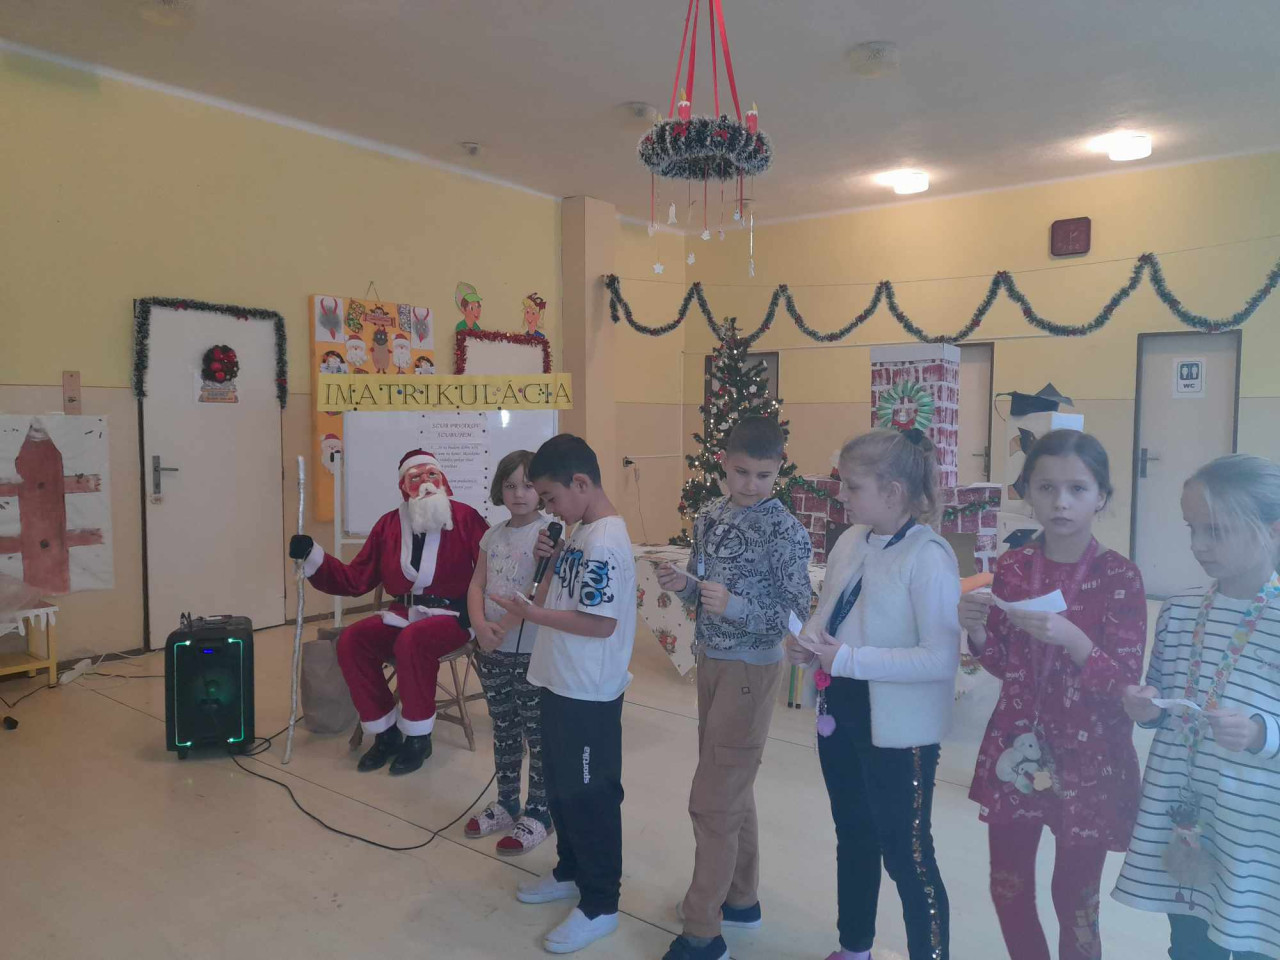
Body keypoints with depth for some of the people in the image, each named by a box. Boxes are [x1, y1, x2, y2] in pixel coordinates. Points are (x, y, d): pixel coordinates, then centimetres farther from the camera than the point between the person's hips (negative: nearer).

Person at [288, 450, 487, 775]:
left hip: (450, 615, -5)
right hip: (403, 614, 5)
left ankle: (418, 738, -13)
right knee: (351, 641, -17)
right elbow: (356, 579, 8)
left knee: (412, 640, -34)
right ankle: (386, 733, -3)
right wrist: (312, 557, -1)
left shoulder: (465, 517, -6)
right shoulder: (388, 524, 8)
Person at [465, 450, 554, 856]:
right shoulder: (493, 534, 9)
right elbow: (477, 585, 7)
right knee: (504, 732, 18)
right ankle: (507, 803, 33)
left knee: (538, 736, 5)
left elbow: (544, 592, -20)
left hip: (532, 652, -6)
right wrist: (481, 625, -11)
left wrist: (505, 627, -19)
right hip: (492, 652, 7)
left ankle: (538, 814, 18)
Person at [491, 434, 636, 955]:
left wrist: (531, 614, -20)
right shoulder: (581, 531, 7)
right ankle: (570, 872, 41)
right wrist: (549, 557, 0)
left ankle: (600, 905, 21)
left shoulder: (604, 541, -23)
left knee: (591, 796, 5)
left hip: (590, 695, -10)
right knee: (561, 786, 22)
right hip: (562, 684, 10)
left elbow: (601, 623, -25)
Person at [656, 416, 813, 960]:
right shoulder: (710, 517, 3)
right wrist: (682, 585, -10)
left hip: (749, 671, -7)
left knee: (712, 801, -2)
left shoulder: (786, 531, -16)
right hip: (710, 662, 7)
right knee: (732, 790, 19)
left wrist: (734, 606, -30)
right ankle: (741, 898, 35)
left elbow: (797, 614, -16)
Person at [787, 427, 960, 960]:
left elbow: (942, 660, -26)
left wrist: (849, 659, -27)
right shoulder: (849, 541, 2)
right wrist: (808, 640, -8)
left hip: (899, 730, -8)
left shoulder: (928, 557, -21)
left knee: (906, 856, 8)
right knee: (853, 839, 24)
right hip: (841, 714, 8)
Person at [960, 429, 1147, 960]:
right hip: (1016, 748, 4)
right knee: (1008, 890, 16)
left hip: (1088, 758, -3)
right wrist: (977, 630, -13)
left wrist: (1071, 639, -29)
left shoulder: (1119, 577, -12)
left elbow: (1124, 685, -13)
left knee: (1075, 900, 11)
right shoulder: (1011, 568, -1)